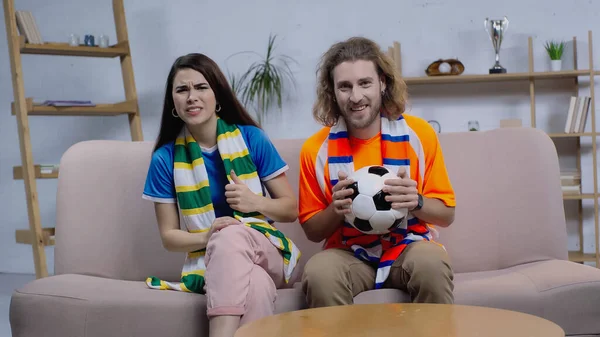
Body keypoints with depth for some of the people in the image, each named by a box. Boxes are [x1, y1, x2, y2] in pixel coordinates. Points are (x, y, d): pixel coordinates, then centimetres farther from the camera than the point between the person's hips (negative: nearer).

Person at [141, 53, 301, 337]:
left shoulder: (251, 138, 0)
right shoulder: (165, 158, 1)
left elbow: (291, 209, 5)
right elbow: (169, 236, 4)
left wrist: (255, 202, -16)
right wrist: (207, 237, -18)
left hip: (268, 253, 1)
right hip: (208, 261, 0)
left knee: (232, 234, -38)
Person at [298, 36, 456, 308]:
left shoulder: (419, 134, -4)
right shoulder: (316, 148, -3)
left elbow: (446, 215, 3)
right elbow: (312, 231, 5)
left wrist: (416, 202, -18)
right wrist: (336, 210, -16)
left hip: (408, 248, 1)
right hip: (348, 254, 0)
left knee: (431, 261, -33)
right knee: (319, 273, -32)